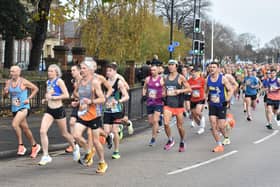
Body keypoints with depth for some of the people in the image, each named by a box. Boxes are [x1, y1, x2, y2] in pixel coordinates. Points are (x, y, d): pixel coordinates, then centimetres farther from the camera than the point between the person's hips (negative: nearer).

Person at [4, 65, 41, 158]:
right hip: (14, 109, 7)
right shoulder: (8, 82, 5)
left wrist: (29, 99, -10)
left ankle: (21, 146, -14)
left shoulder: (23, 82, -11)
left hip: (24, 107, -7)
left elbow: (36, 88, -3)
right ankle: (35, 146, 30)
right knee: (25, 128, 14)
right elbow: (6, 94, 15)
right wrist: (5, 91, -8)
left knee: (14, 124, -26)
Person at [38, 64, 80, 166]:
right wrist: (45, 99, 6)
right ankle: (45, 156, -9)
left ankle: (75, 148, 39)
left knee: (64, 134, 10)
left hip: (59, 110, -6)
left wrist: (52, 97, -20)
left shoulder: (59, 81, -12)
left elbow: (66, 95, -20)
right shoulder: (48, 82, 9)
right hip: (49, 110, 6)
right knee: (42, 131, -13)